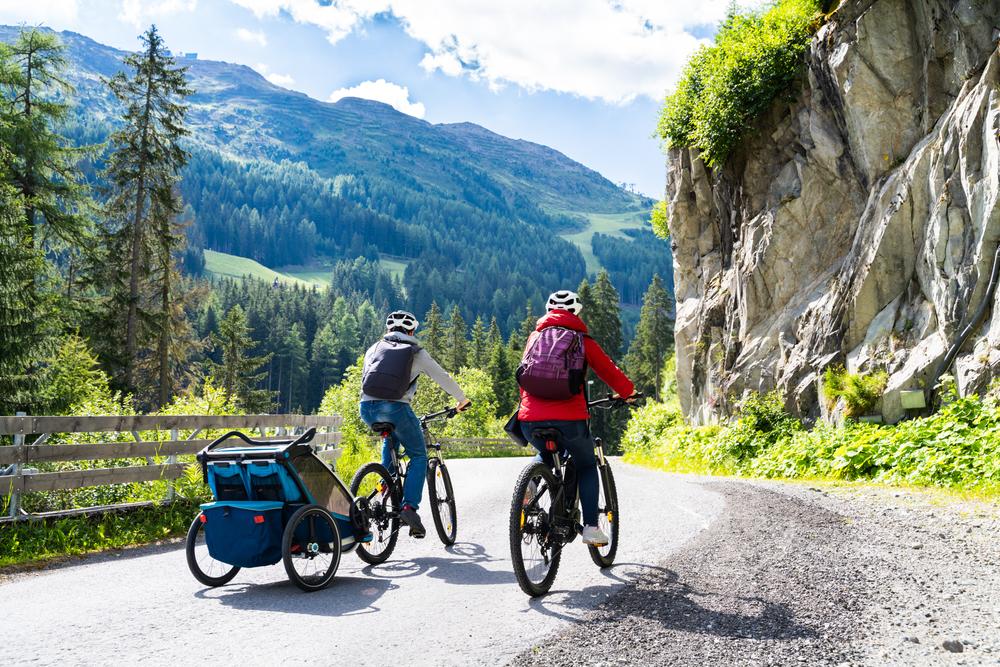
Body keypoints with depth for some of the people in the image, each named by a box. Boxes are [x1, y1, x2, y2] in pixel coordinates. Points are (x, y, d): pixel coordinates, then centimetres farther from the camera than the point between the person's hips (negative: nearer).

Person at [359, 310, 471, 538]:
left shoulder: (374, 348, 21)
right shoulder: (416, 352, 13)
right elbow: (443, 378, 17)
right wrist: (462, 400, 32)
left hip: (367, 408, 4)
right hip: (395, 408, -4)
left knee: (390, 442, 35)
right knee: (419, 457, 13)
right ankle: (409, 507, -4)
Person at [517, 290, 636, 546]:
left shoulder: (535, 336, 18)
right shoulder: (582, 339, 9)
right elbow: (607, 369, 16)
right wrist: (628, 392, 34)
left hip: (530, 419, 3)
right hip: (569, 419, -3)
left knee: (545, 455, 35)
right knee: (587, 465, 23)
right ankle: (590, 527, 12)